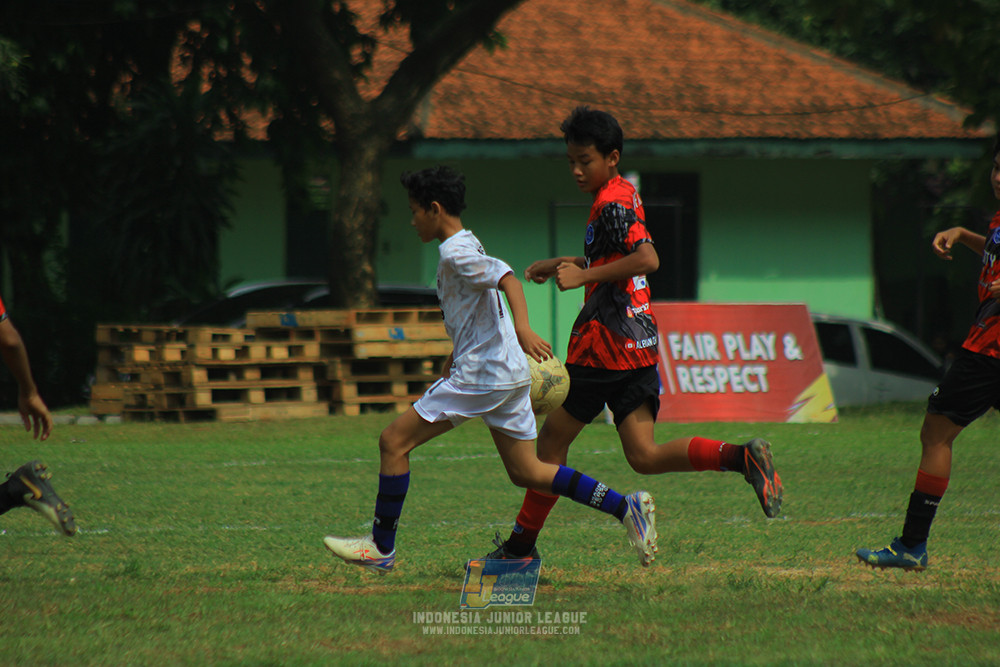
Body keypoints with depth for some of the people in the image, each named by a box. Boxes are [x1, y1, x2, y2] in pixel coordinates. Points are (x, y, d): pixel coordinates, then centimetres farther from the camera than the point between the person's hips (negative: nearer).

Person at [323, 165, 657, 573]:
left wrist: (522, 327, -42)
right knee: (526, 472, 11)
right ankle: (627, 508, 3)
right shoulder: (468, 246, 19)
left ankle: (381, 547, 0)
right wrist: (456, 358, 35)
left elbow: (507, 278, -27)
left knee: (394, 442, -4)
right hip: (508, 373, 10)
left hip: (482, 373, -10)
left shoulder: (455, 252, -11)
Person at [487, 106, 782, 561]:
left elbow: (647, 259, -28)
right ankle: (741, 457, -17)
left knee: (551, 440, 4)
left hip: (606, 340, -9)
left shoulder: (612, 204, -13)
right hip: (638, 342, 9)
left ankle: (522, 542, 13)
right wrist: (559, 264, 30)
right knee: (644, 456, 0)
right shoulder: (623, 197, 18)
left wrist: (584, 275, -24)